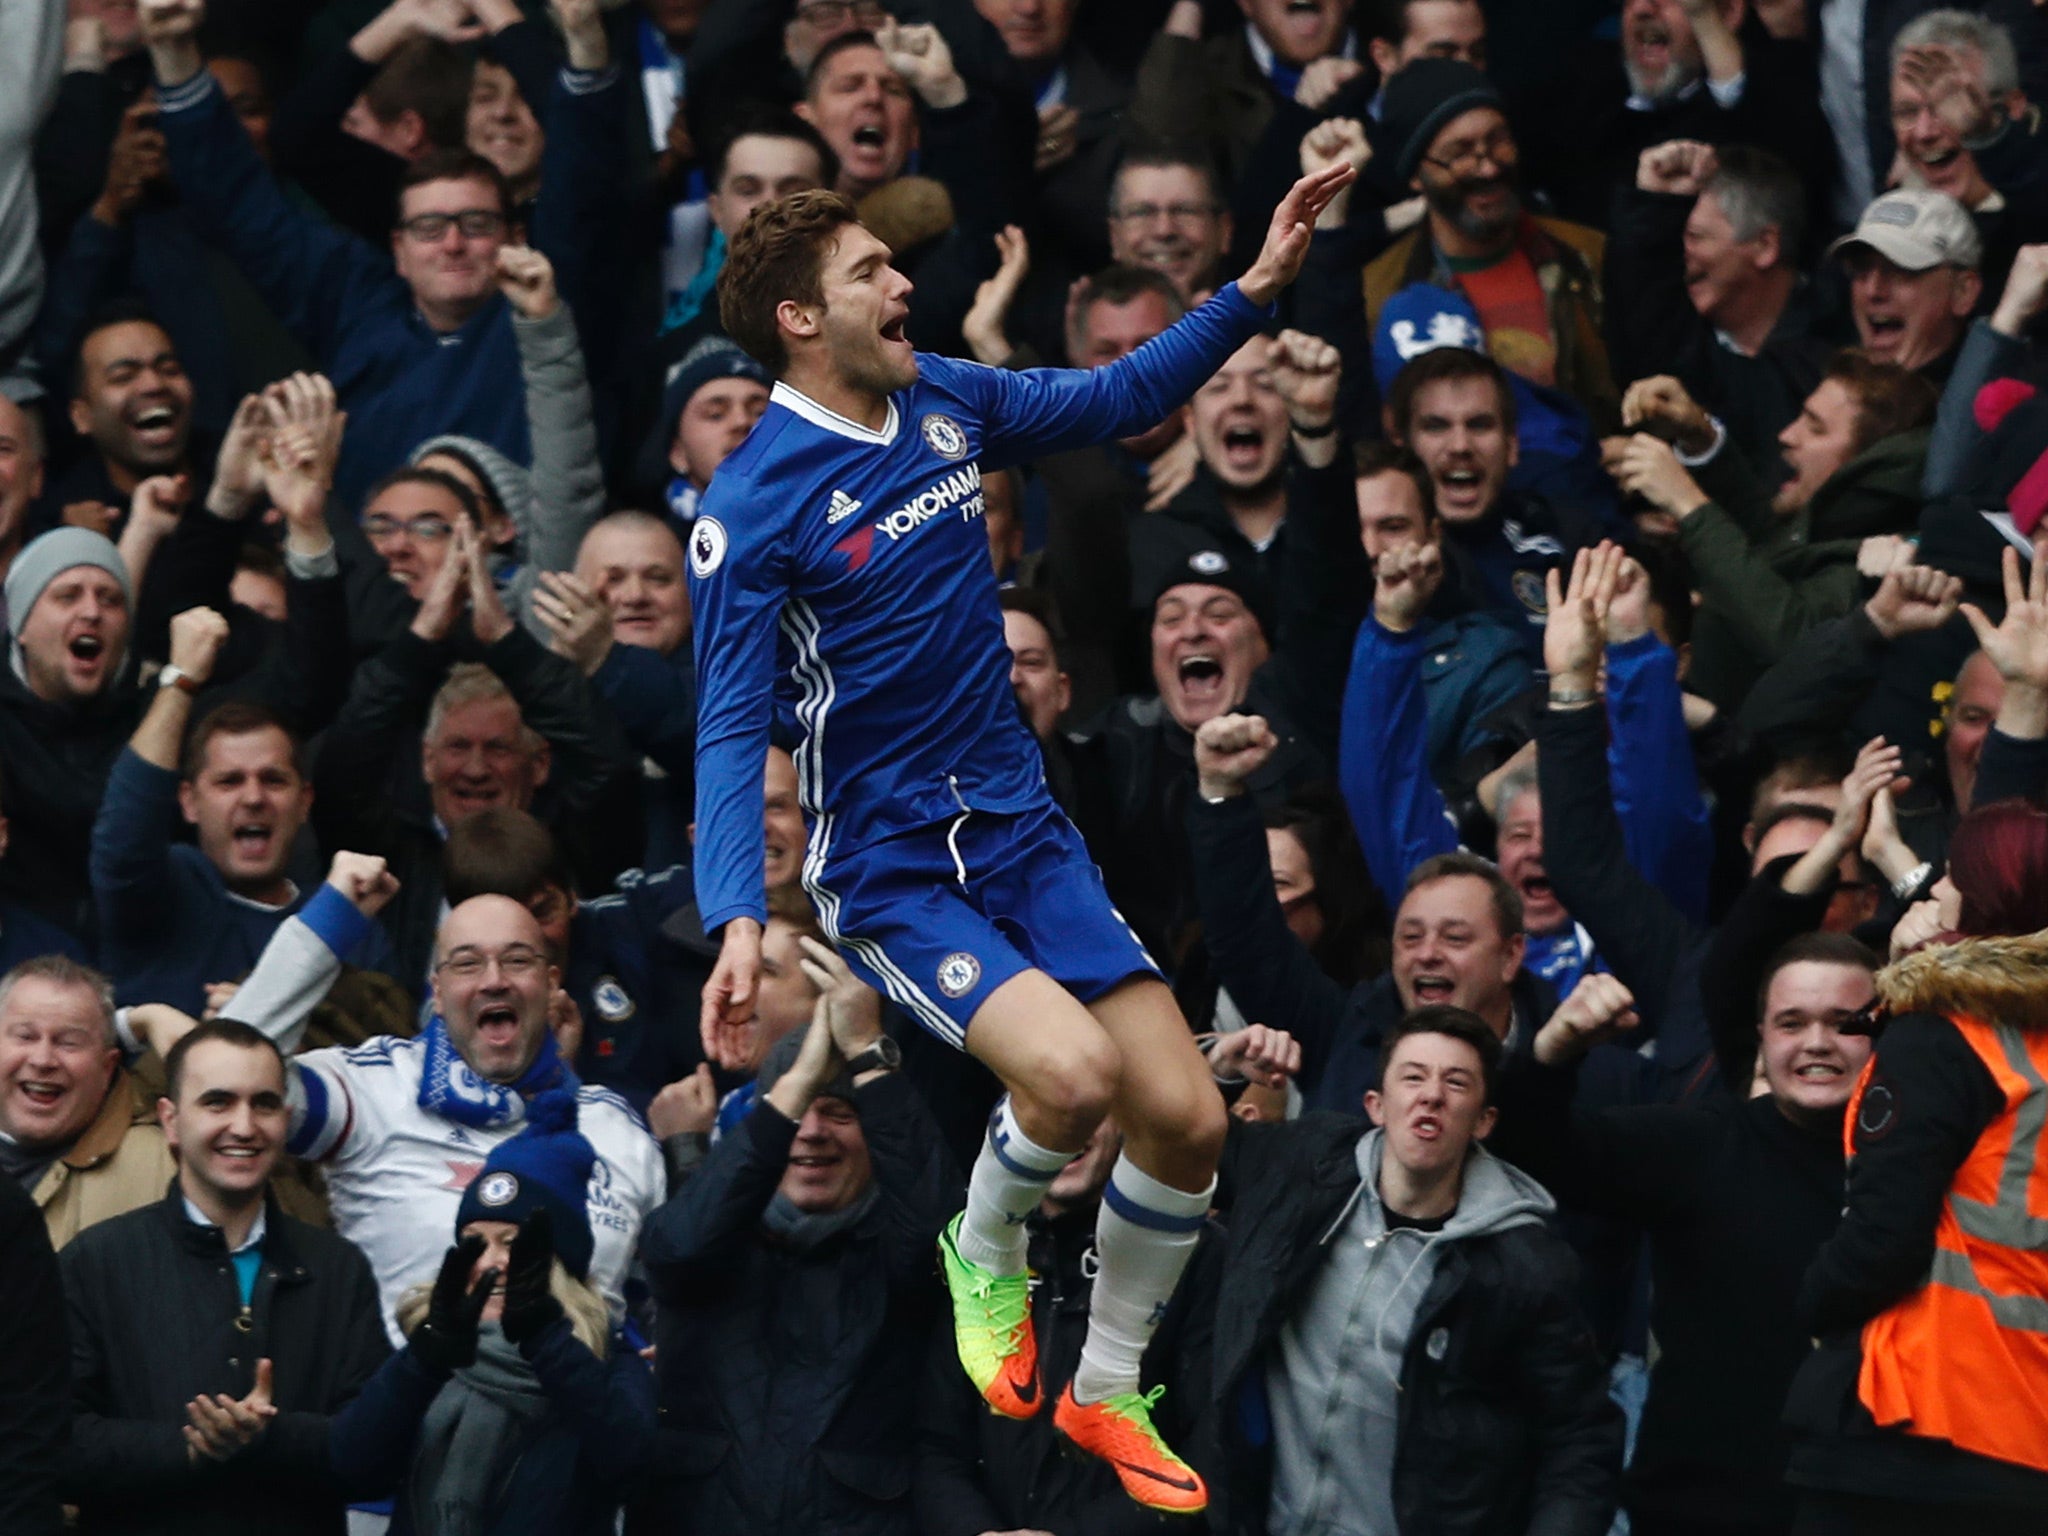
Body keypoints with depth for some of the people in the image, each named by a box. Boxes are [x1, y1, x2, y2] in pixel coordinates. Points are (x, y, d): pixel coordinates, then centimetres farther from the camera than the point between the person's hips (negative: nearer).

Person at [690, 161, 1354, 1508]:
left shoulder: (946, 401, 3)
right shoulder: (749, 509, -15)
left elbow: (1119, 399, 19)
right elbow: (731, 730, -17)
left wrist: (1260, 285, 8)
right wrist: (739, 919, -31)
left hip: (1020, 829, 6)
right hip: (889, 870, -6)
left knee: (1187, 1120, -2)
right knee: (1071, 1070, -30)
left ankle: (1105, 1392, 21)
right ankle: (987, 1255, 4)